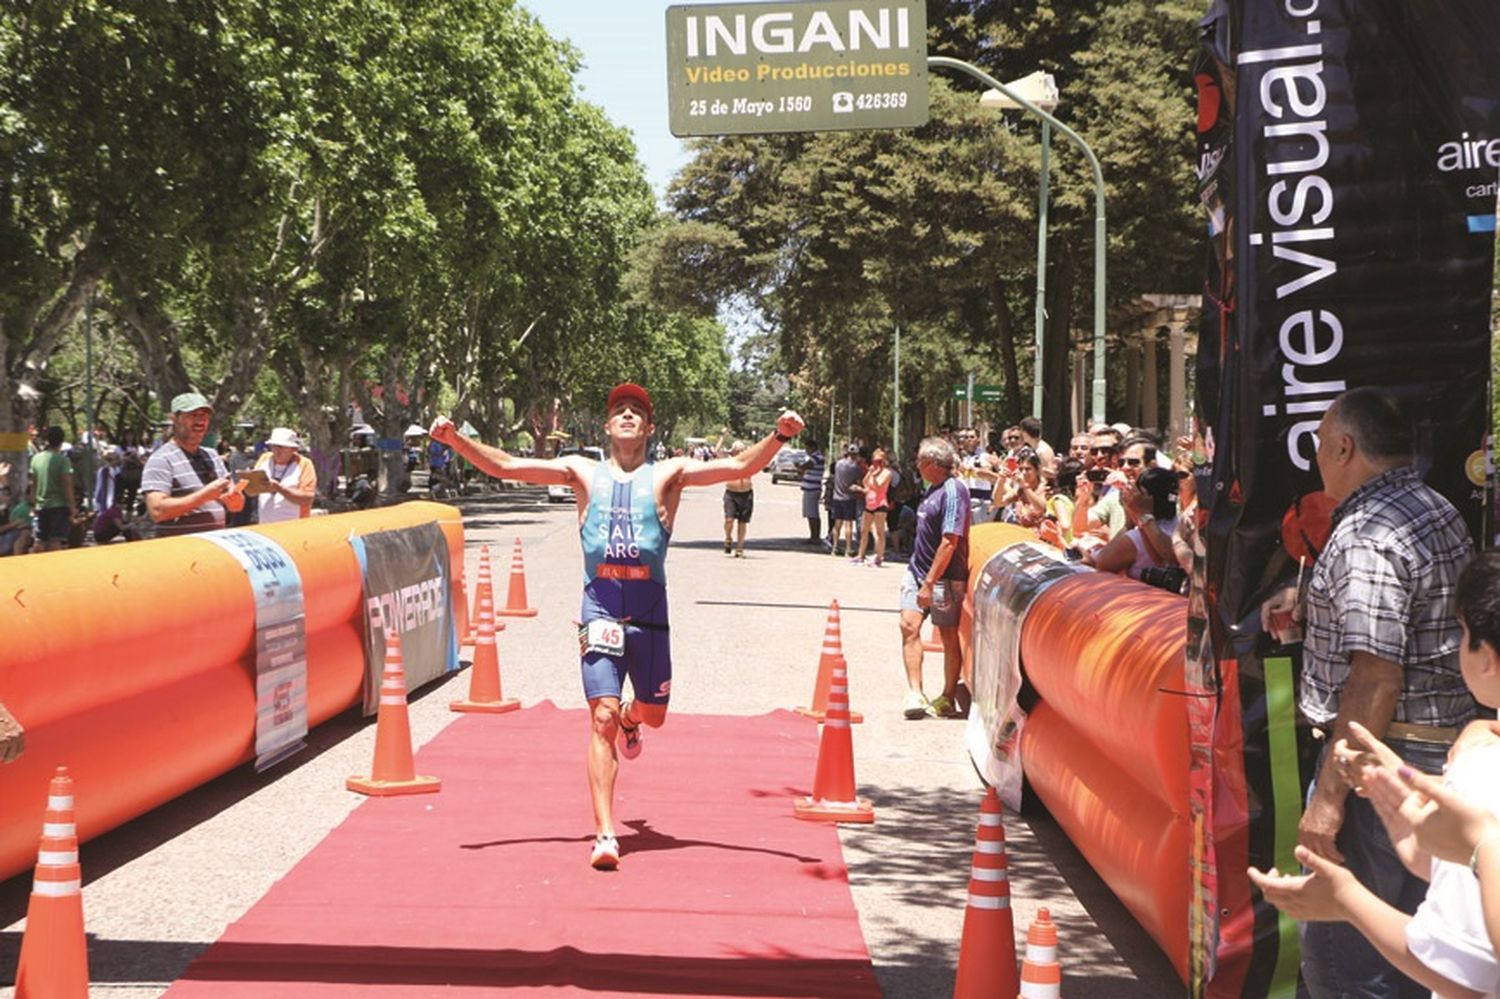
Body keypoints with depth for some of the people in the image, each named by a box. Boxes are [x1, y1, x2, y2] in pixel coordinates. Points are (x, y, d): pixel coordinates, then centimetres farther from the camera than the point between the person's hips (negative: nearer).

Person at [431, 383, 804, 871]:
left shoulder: (668, 474, 7)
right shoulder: (584, 472, 9)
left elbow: (740, 467, -4)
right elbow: (505, 466, 7)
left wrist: (779, 436, -20)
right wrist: (455, 440, -6)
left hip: (650, 609, 1)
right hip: (600, 608, -1)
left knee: (653, 714, 15)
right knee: (602, 718, -10)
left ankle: (629, 719, 55)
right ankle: (605, 834, -9)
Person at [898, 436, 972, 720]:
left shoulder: (953, 490, -18)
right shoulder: (934, 489, 10)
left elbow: (949, 542, -23)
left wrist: (929, 583, -24)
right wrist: (921, 577, 16)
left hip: (945, 576, -8)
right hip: (918, 569, 8)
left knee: (949, 635, 4)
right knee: (909, 625, -6)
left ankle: (948, 699, 16)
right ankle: (914, 694, -8)